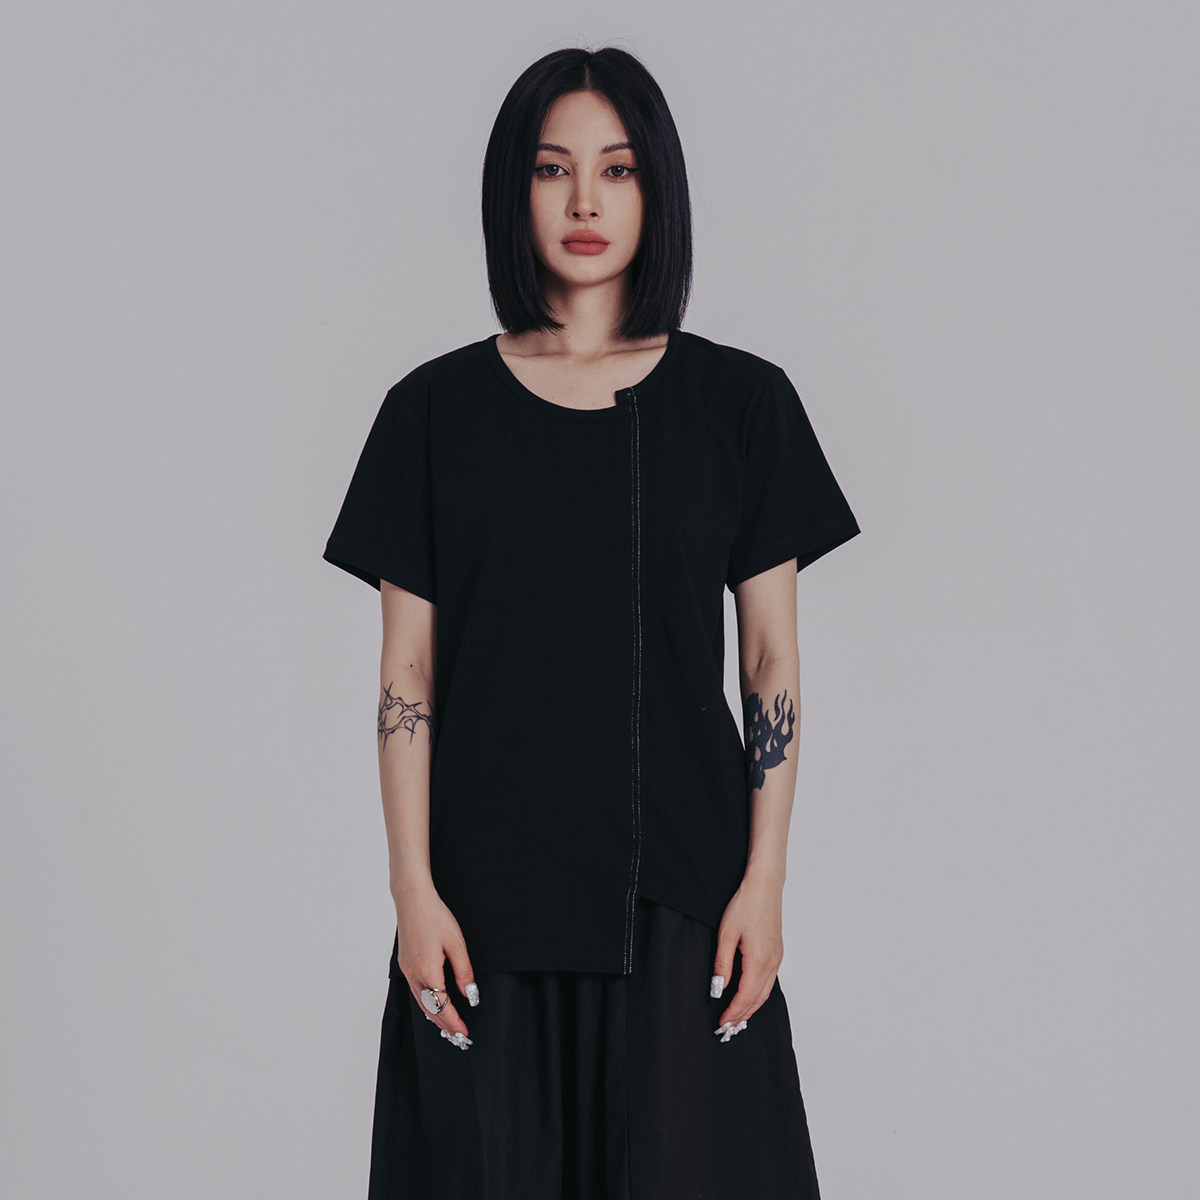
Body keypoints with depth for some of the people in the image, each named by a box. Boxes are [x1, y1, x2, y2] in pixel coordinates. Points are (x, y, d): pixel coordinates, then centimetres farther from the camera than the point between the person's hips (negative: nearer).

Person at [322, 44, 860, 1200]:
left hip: (682, 890, 0)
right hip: (489, 895, 0)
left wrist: (764, 881, -2)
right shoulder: (436, 409, 3)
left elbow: (772, 663, 3)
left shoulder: (742, 401, 3)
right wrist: (414, 891, -4)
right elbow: (407, 673, 2)